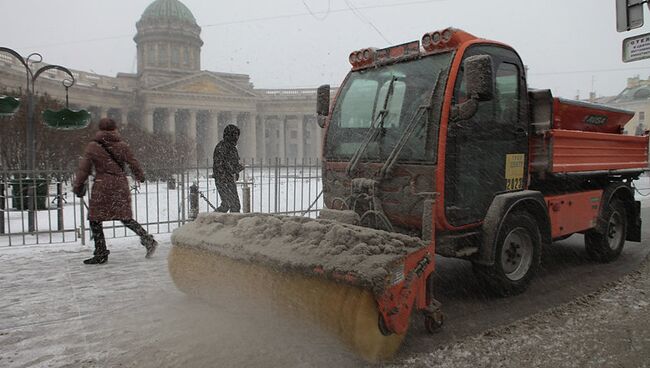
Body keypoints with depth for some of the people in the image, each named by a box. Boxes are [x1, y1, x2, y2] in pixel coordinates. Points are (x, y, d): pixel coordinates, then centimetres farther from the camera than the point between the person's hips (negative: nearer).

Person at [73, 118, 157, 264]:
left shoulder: (92, 147, -2)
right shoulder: (122, 146, 4)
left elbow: (83, 169, -1)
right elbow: (133, 164, 12)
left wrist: (78, 186, 9)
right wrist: (140, 177, 29)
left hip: (102, 187, -4)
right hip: (121, 185, 4)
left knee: (95, 219, 7)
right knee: (125, 218, 14)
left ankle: (101, 254, 9)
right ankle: (148, 240, 1)